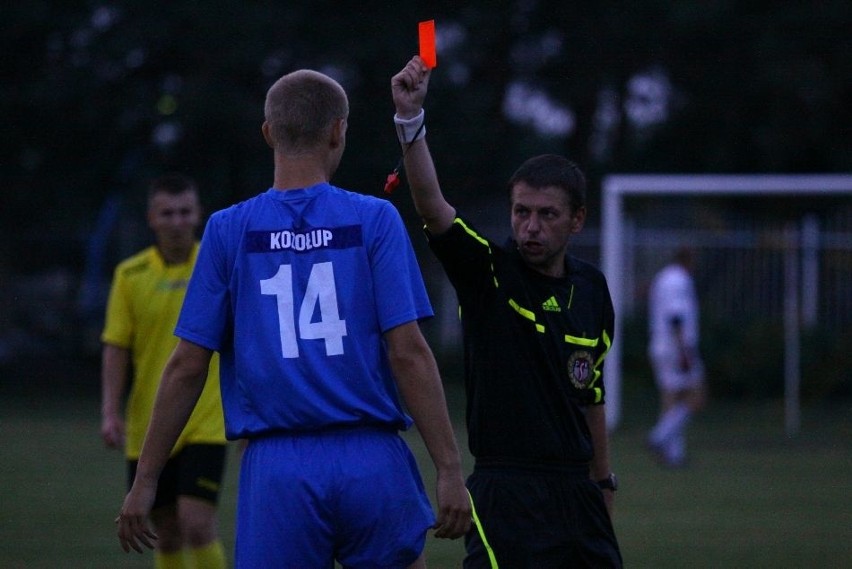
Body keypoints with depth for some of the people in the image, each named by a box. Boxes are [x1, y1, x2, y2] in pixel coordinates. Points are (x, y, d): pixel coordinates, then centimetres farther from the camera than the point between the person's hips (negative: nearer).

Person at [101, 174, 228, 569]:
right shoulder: (130, 275, 2)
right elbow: (116, 347, 2)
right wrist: (110, 413, -7)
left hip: (206, 425, -2)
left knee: (197, 525, -16)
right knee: (168, 533, 8)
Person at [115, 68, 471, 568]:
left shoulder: (229, 231, 3)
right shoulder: (375, 220, 0)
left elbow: (188, 366, 2)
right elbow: (408, 353, -6)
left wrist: (145, 481, 8)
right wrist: (450, 469, -4)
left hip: (276, 471, 0)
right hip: (374, 462, 0)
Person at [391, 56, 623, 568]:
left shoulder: (591, 287, 11)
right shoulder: (489, 272, -4)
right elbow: (432, 205, -21)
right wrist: (410, 118, -35)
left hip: (577, 494, 6)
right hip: (505, 500, -6)